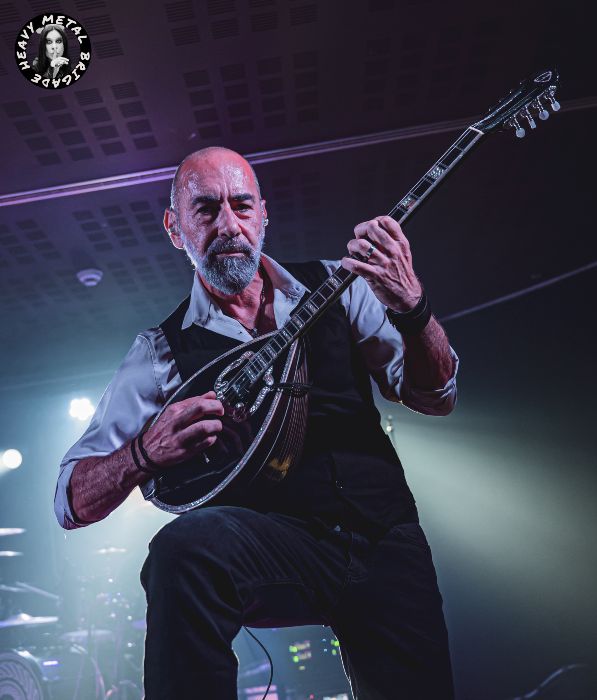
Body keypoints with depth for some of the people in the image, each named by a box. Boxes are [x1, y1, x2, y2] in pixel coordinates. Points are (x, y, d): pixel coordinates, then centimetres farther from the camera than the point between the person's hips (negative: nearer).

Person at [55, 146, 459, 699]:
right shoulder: (165, 351, 3)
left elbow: (437, 398, 3)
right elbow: (71, 502, 2)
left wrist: (409, 305, -17)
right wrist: (146, 452, -20)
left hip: (385, 535, 3)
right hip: (278, 541, -2)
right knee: (185, 549, -32)